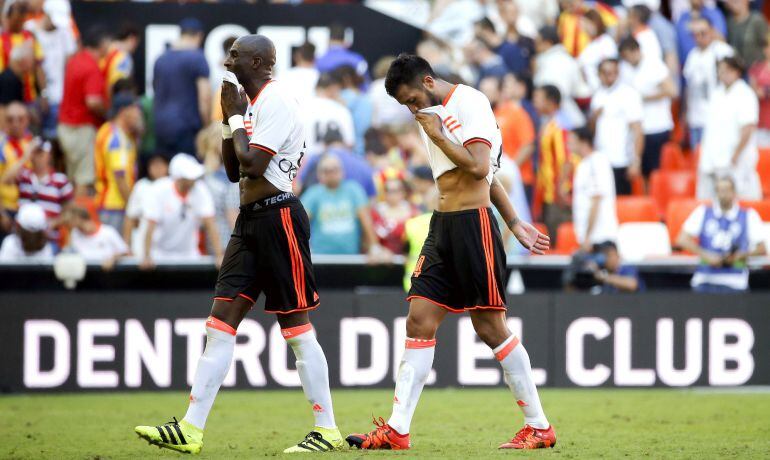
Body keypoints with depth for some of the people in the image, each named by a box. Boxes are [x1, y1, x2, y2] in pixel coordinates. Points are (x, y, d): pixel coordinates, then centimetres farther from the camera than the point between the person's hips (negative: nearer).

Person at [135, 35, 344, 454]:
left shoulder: (276, 100, -13)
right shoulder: (251, 102, 16)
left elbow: (253, 164, -21)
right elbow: (234, 172, 18)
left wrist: (236, 116, -9)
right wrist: (228, 119, 9)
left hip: (278, 218, -9)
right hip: (250, 220, 9)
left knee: (297, 329, -4)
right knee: (220, 325, 3)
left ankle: (327, 431, 4)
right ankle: (190, 430, 0)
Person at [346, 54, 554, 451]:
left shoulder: (470, 102, -10)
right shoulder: (432, 116, 17)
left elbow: (479, 168, -19)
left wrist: (436, 136, -11)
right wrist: (515, 223, 23)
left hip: (473, 224, -9)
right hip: (441, 225, 9)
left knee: (490, 327, -5)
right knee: (419, 320, 1)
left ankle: (539, 426, 5)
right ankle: (397, 430, 0)